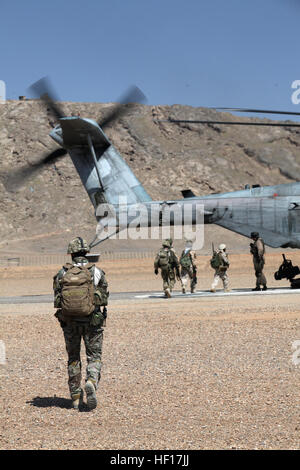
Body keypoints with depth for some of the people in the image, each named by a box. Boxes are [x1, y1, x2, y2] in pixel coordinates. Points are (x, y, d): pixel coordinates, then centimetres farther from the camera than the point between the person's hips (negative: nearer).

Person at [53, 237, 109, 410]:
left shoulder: (62, 273, -1)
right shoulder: (96, 272, -4)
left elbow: (57, 298, 1)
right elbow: (104, 296, -1)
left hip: (69, 321, 2)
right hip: (92, 321, -2)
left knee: (73, 359, 15)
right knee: (94, 357, 7)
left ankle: (76, 399, 17)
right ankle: (91, 382, -22)